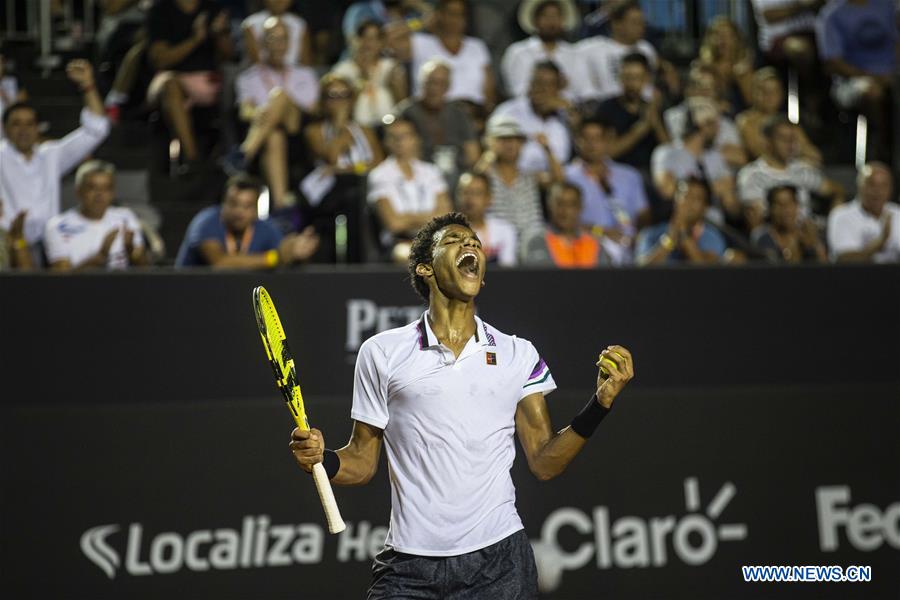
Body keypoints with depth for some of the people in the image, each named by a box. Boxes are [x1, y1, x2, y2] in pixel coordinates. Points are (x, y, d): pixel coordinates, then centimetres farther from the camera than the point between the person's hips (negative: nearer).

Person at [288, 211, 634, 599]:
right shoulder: (381, 352, 4)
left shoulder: (519, 355, 7)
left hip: (498, 557, 1)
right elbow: (363, 460, 7)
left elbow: (544, 462, 3)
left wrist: (600, 403, -8)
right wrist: (322, 460, -13)